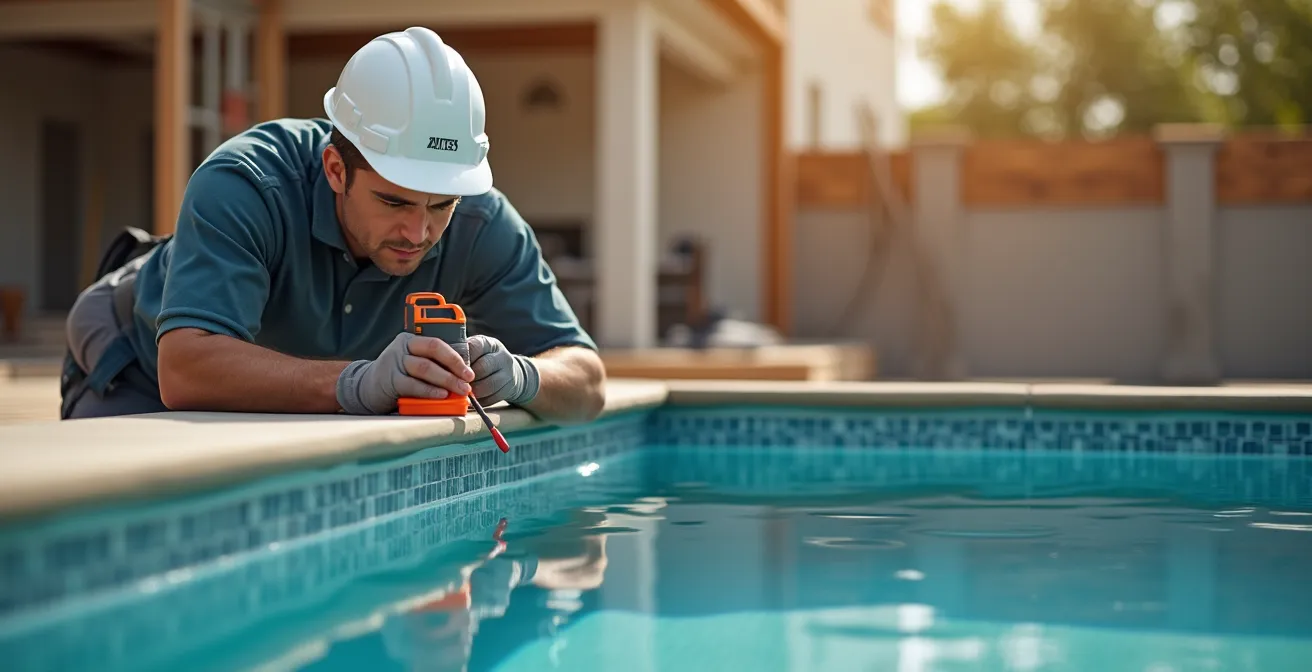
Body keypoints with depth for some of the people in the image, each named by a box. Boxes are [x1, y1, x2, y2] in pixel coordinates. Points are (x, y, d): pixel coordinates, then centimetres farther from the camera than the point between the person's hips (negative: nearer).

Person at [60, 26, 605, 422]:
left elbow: (586, 385, -22)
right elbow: (186, 369, -53)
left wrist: (517, 376, -47)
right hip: (139, 373, -4)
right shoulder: (242, 186, -40)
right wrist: (359, 382, -67)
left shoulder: (482, 226, -26)